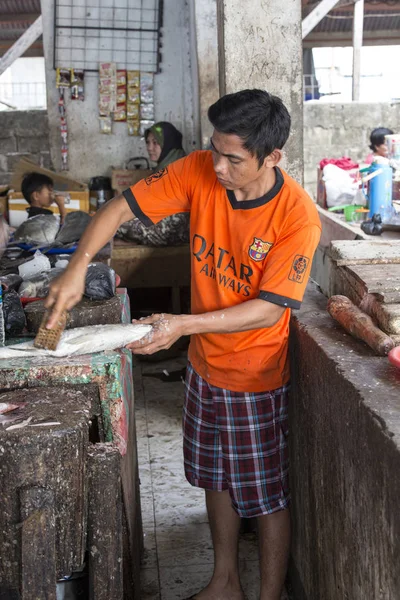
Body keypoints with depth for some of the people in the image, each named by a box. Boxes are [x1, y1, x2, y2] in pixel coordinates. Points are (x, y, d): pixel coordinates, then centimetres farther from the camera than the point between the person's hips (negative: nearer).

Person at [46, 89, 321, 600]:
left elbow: (269, 309, -24)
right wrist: (78, 266, -26)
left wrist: (185, 324, -32)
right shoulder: (200, 171, -13)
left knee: (265, 495, 9)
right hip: (204, 363, 6)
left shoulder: (297, 217, -25)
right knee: (216, 478, 21)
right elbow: (120, 207, -11)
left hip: (255, 376, -5)